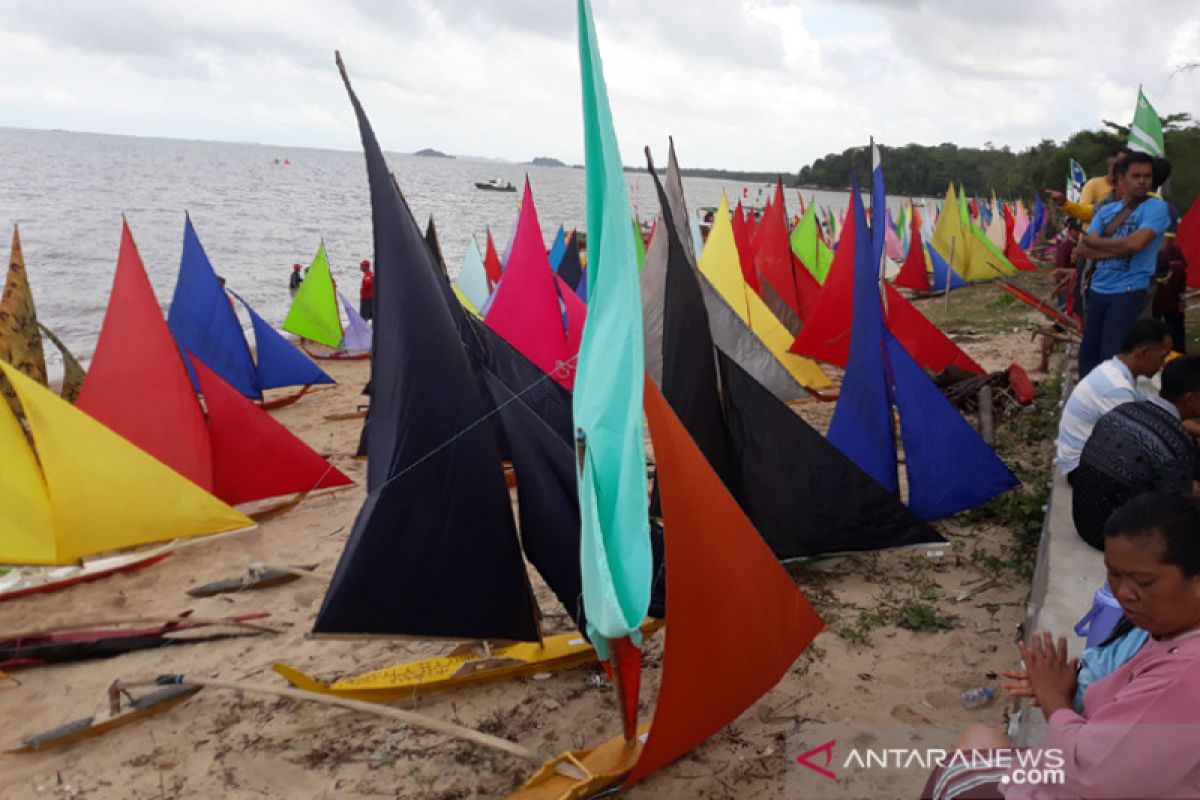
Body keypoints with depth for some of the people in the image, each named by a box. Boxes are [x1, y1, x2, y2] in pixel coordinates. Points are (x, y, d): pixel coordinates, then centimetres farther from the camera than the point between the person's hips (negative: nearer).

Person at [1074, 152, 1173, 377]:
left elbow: (1135, 243, -19)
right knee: (1088, 353, 11)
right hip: (1098, 290, 6)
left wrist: (1095, 241, -4)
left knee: (1112, 356, -7)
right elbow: (1082, 249, 1)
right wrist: (1119, 249, -13)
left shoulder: (1156, 207, -4)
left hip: (1129, 292, -5)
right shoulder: (1106, 211, 11)